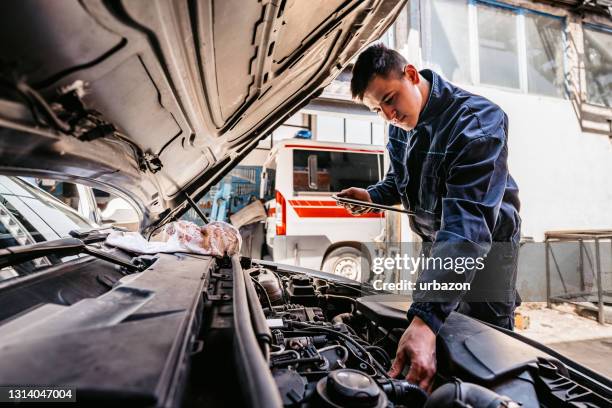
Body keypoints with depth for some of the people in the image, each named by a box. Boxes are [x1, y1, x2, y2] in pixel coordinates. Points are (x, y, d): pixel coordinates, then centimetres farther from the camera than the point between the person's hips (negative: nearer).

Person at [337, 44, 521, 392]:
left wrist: (426, 319, -47)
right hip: (436, 242, 6)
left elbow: (469, 223, -40)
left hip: (486, 244, -6)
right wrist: (372, 196, -12)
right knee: (444, 344, 14)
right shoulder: (400, 124, -5)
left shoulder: (479, 121, -28)